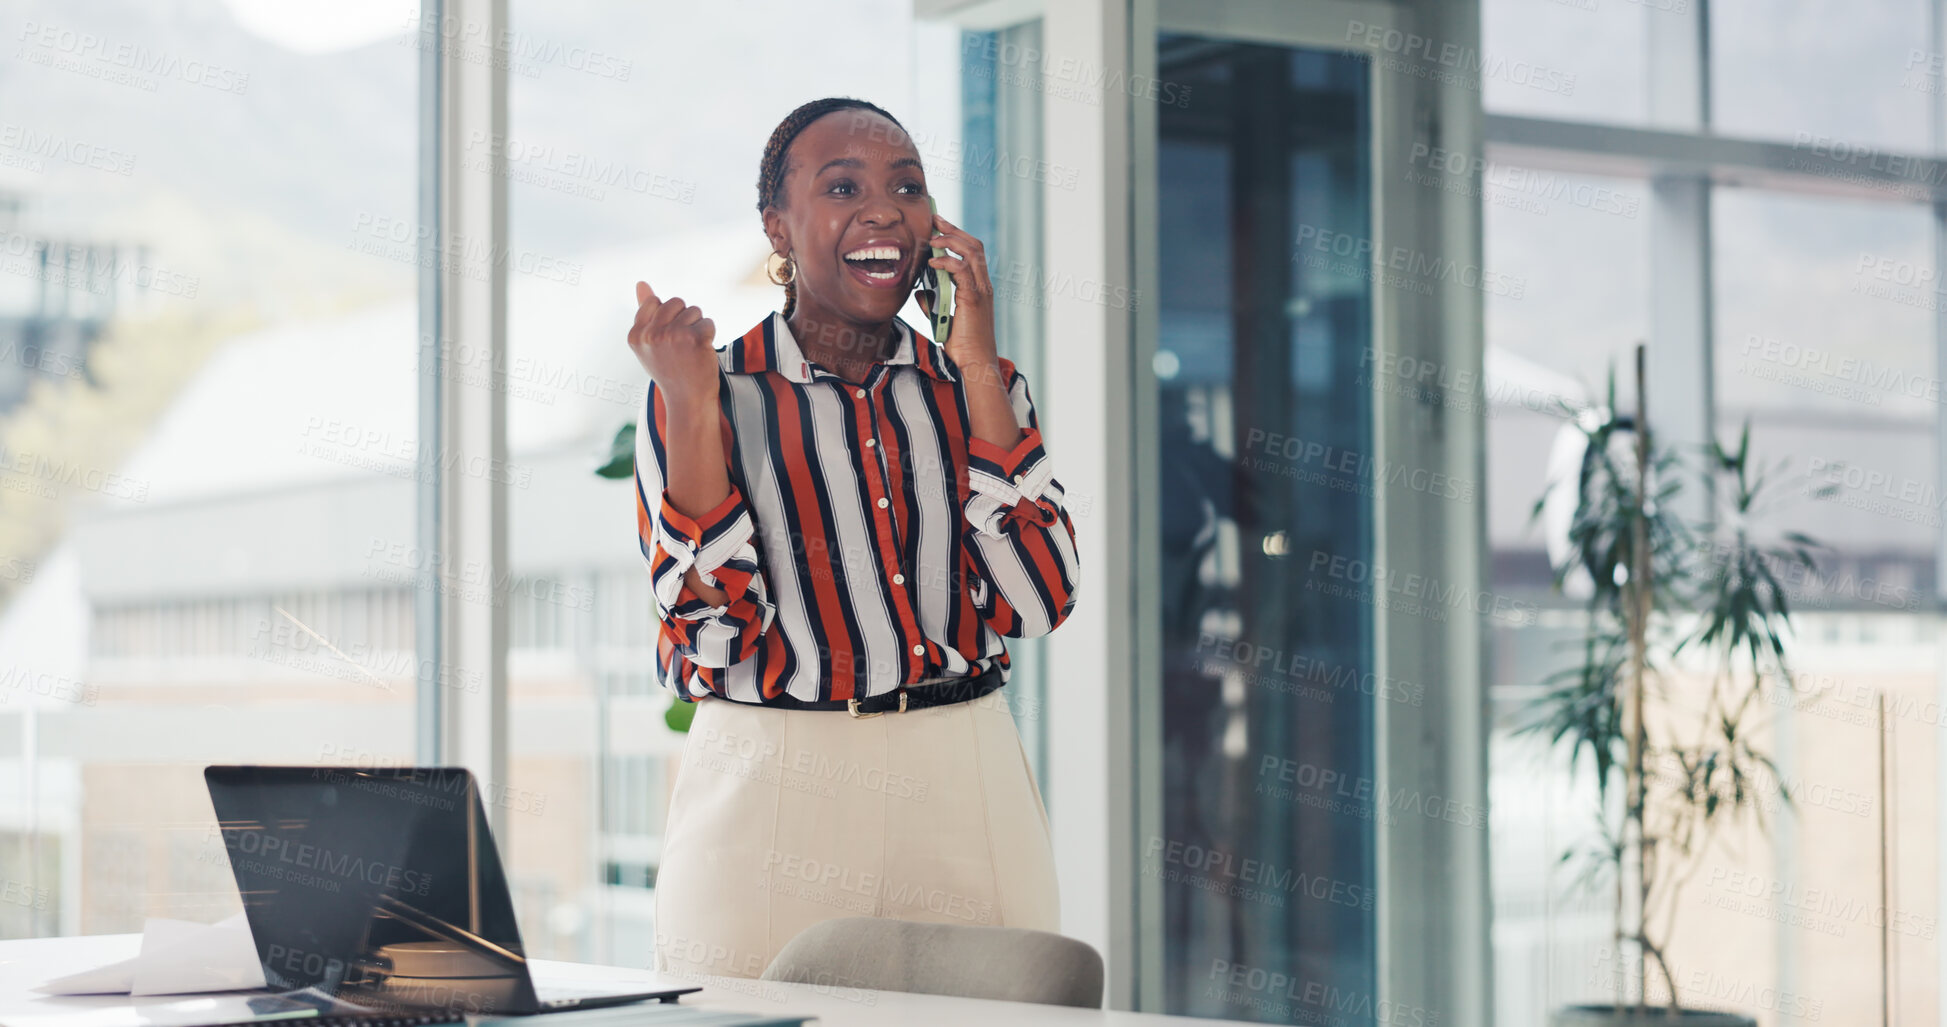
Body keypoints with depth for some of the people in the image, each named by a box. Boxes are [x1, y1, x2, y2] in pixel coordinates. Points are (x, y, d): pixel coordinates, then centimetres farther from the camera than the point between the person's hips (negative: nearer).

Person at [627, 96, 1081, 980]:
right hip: (768, 801, -2)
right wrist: (691, 408, -14)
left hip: (964, 804, 3)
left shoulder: (973, 385, 8)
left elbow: (1036, 603, -7)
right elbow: (709, 633, -11)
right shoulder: (709, 392, 0)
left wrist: (977, 368, -6)